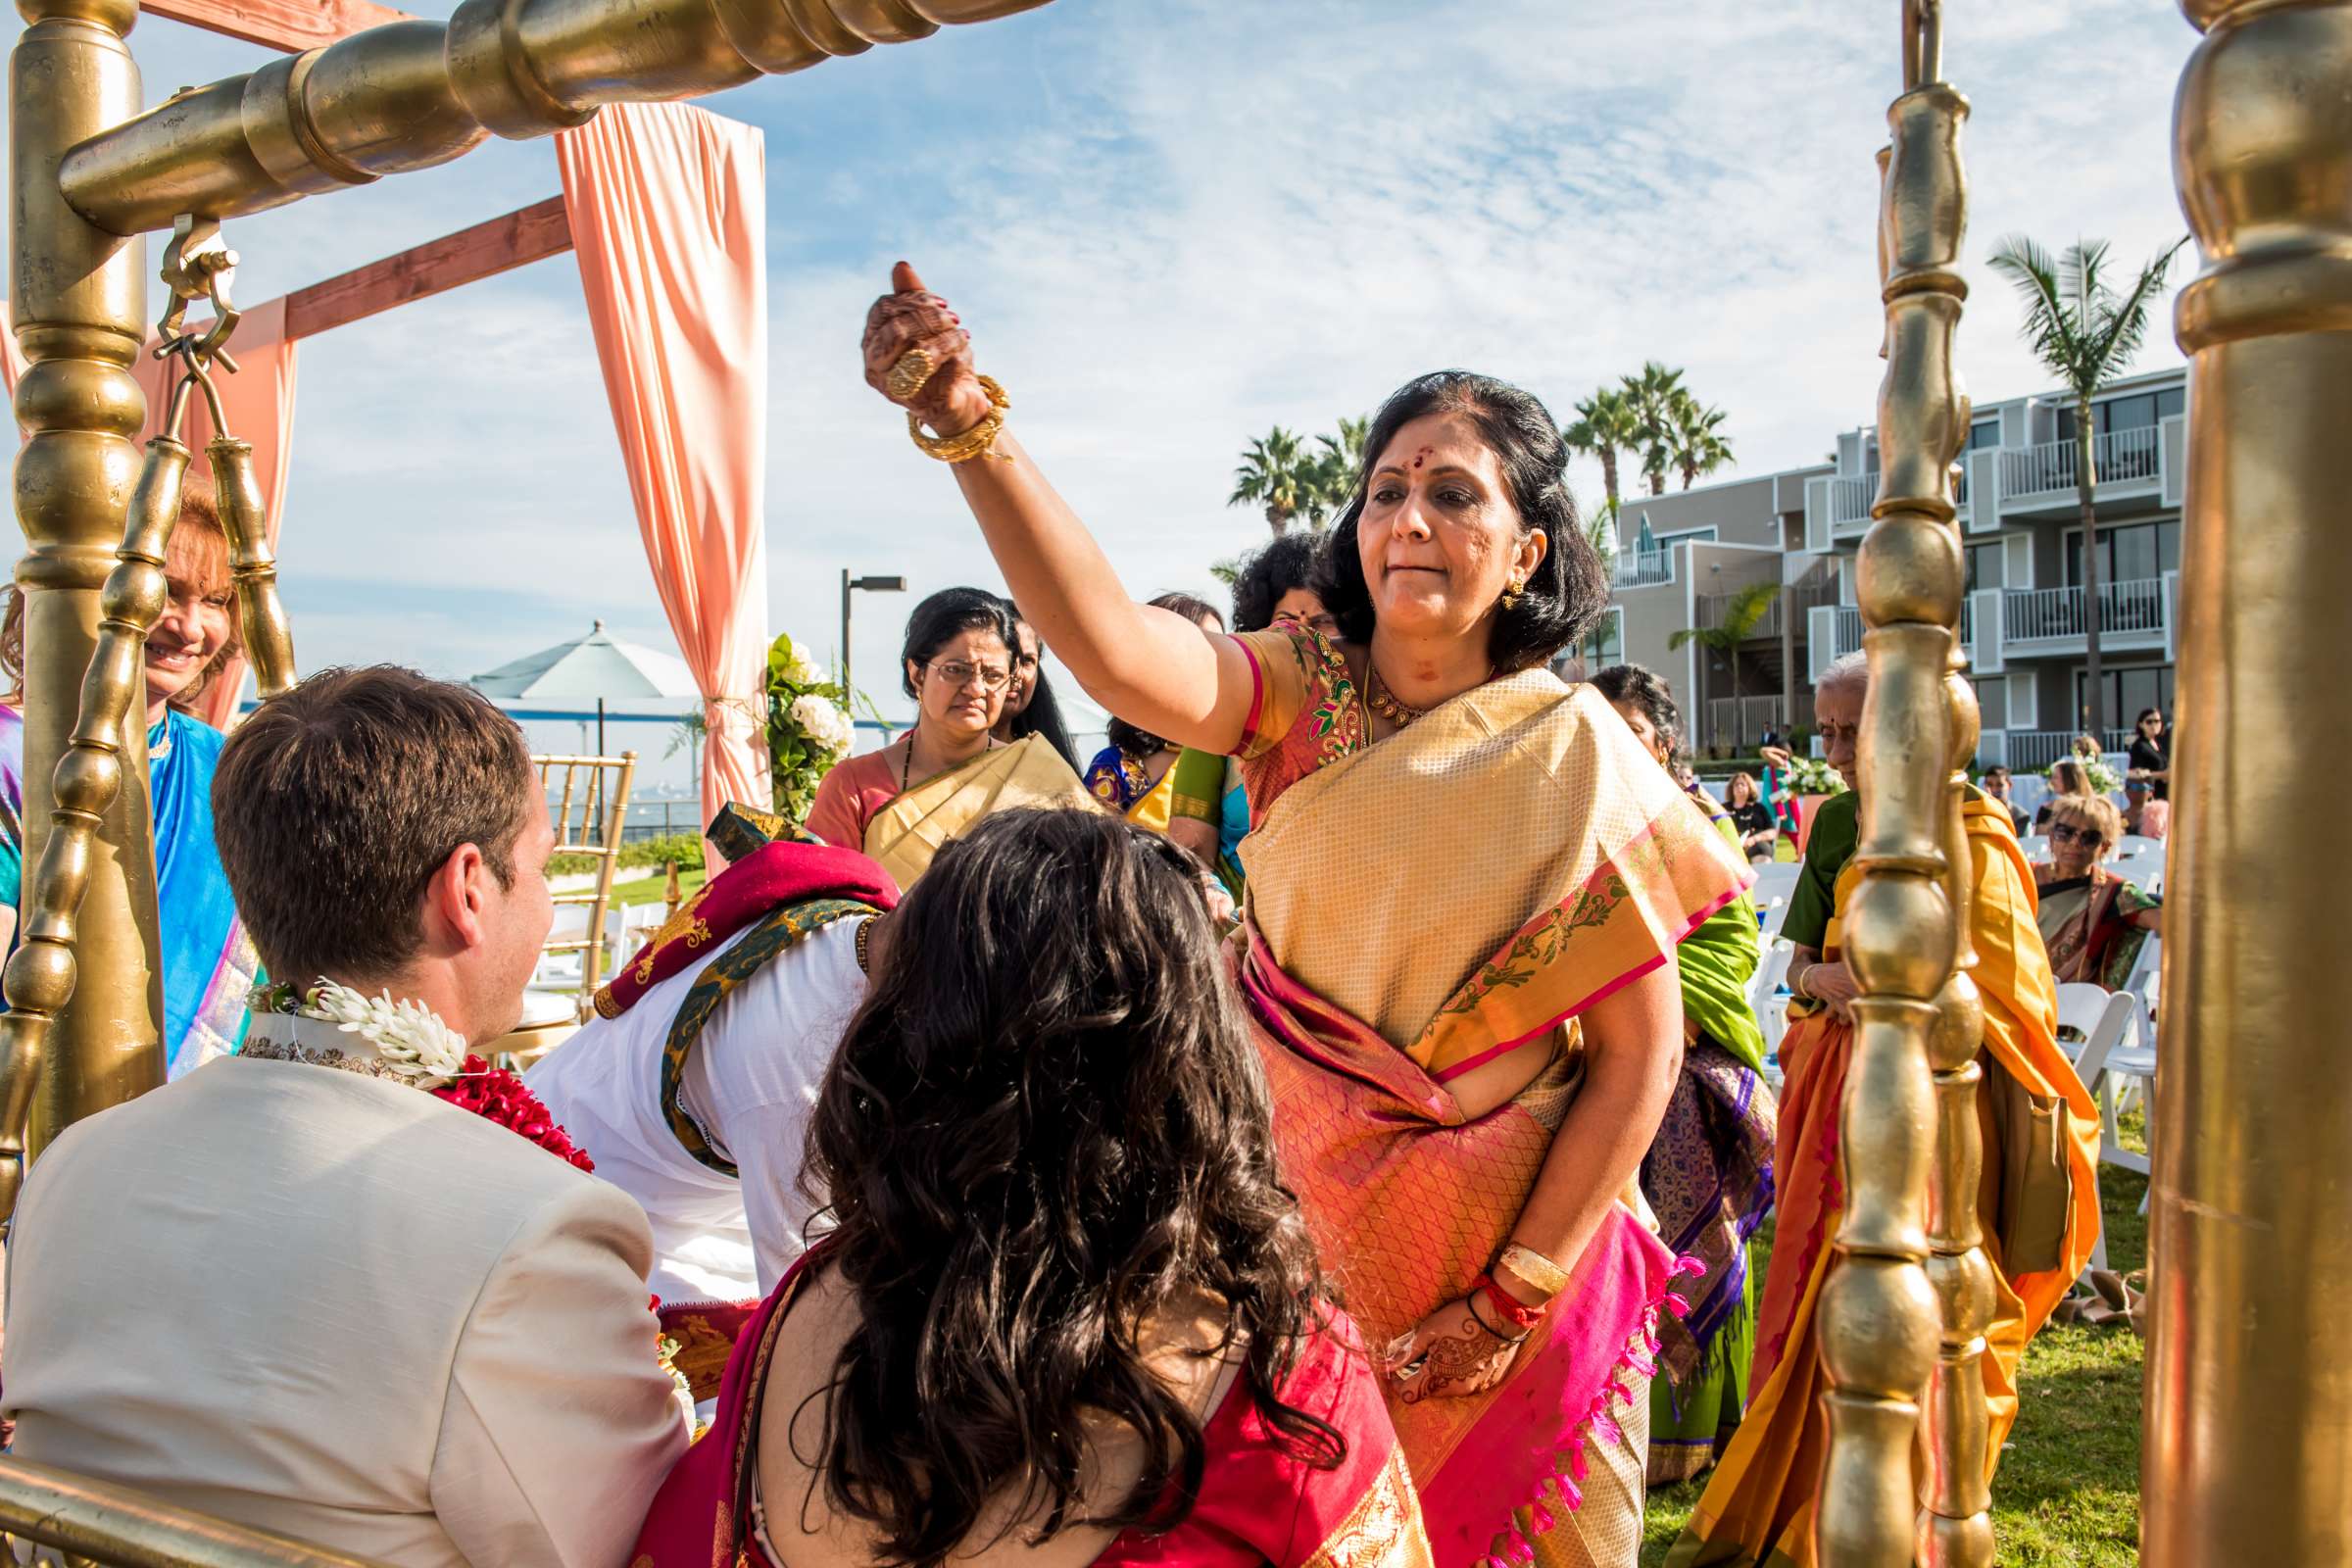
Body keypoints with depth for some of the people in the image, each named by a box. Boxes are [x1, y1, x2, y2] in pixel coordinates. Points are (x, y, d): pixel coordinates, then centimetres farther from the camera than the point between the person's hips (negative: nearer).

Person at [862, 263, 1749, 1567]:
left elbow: (1643, 1050, -10)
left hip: (1510, 1249, -1)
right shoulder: (1300, 691, -7)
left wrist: (1514, 1297, -13)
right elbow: (1115, 650, -28)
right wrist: (966, 427, -41)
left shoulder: (1572, 752, -10)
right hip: (1298, 1221, 2)